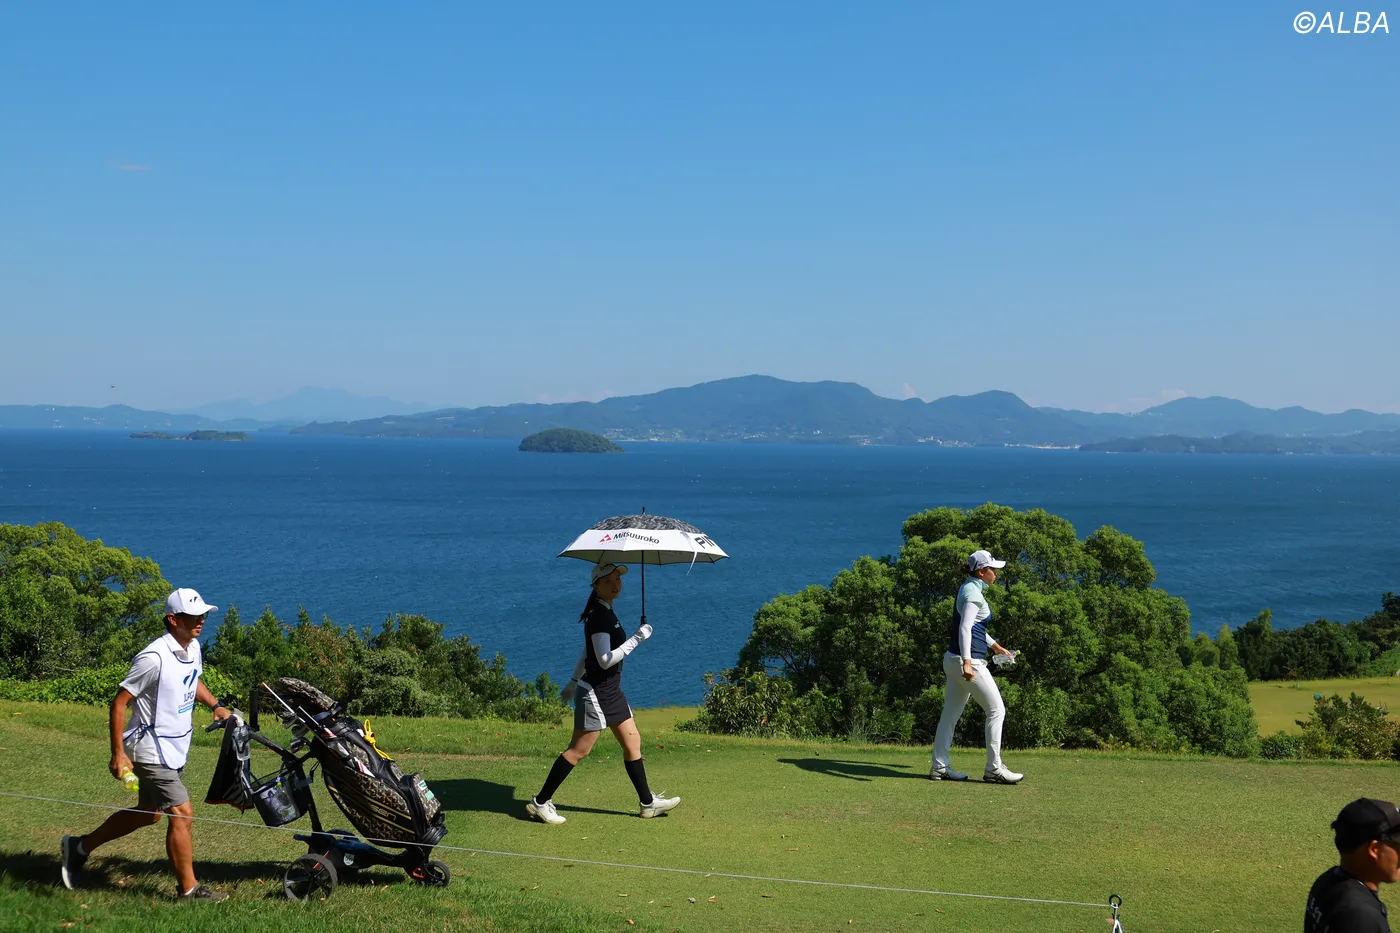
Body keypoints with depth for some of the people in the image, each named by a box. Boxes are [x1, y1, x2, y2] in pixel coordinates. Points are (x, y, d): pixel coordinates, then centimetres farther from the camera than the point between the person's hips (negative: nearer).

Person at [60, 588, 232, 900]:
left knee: (149, 813, 20)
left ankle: (80, 847, 36)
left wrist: (215, 705, 9)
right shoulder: (154, 658, -23)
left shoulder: (193, 648, 3)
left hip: (176, 750, 10)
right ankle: (189, 889, 1)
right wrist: (118, 754, -21)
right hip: (152, 750, -10)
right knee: (181, 813, -10)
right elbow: (119, 702, -19)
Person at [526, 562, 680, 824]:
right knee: (579, 751, -4)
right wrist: (637, 639, -27)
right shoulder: (599, 616, -19)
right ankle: (540, 802, 3)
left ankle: (648, 802, 19)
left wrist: (574, 681, 28)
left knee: (633, 742, 12)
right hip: (595, 692, -10)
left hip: (611, 691, 10)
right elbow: (605, 660, -27)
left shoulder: (605, 613, 11)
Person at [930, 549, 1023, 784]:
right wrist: (967, 661, -38)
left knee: (951, 713, 10)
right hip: (968, 662, -10)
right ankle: (994, 769, -1)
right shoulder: (973, 593, -15)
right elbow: (965, 628, -27)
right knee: (996, 710, -3)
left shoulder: (969, 589, 15)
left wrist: (995, 646, 34)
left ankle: (939, 767, 13)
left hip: (954, 660, 10)